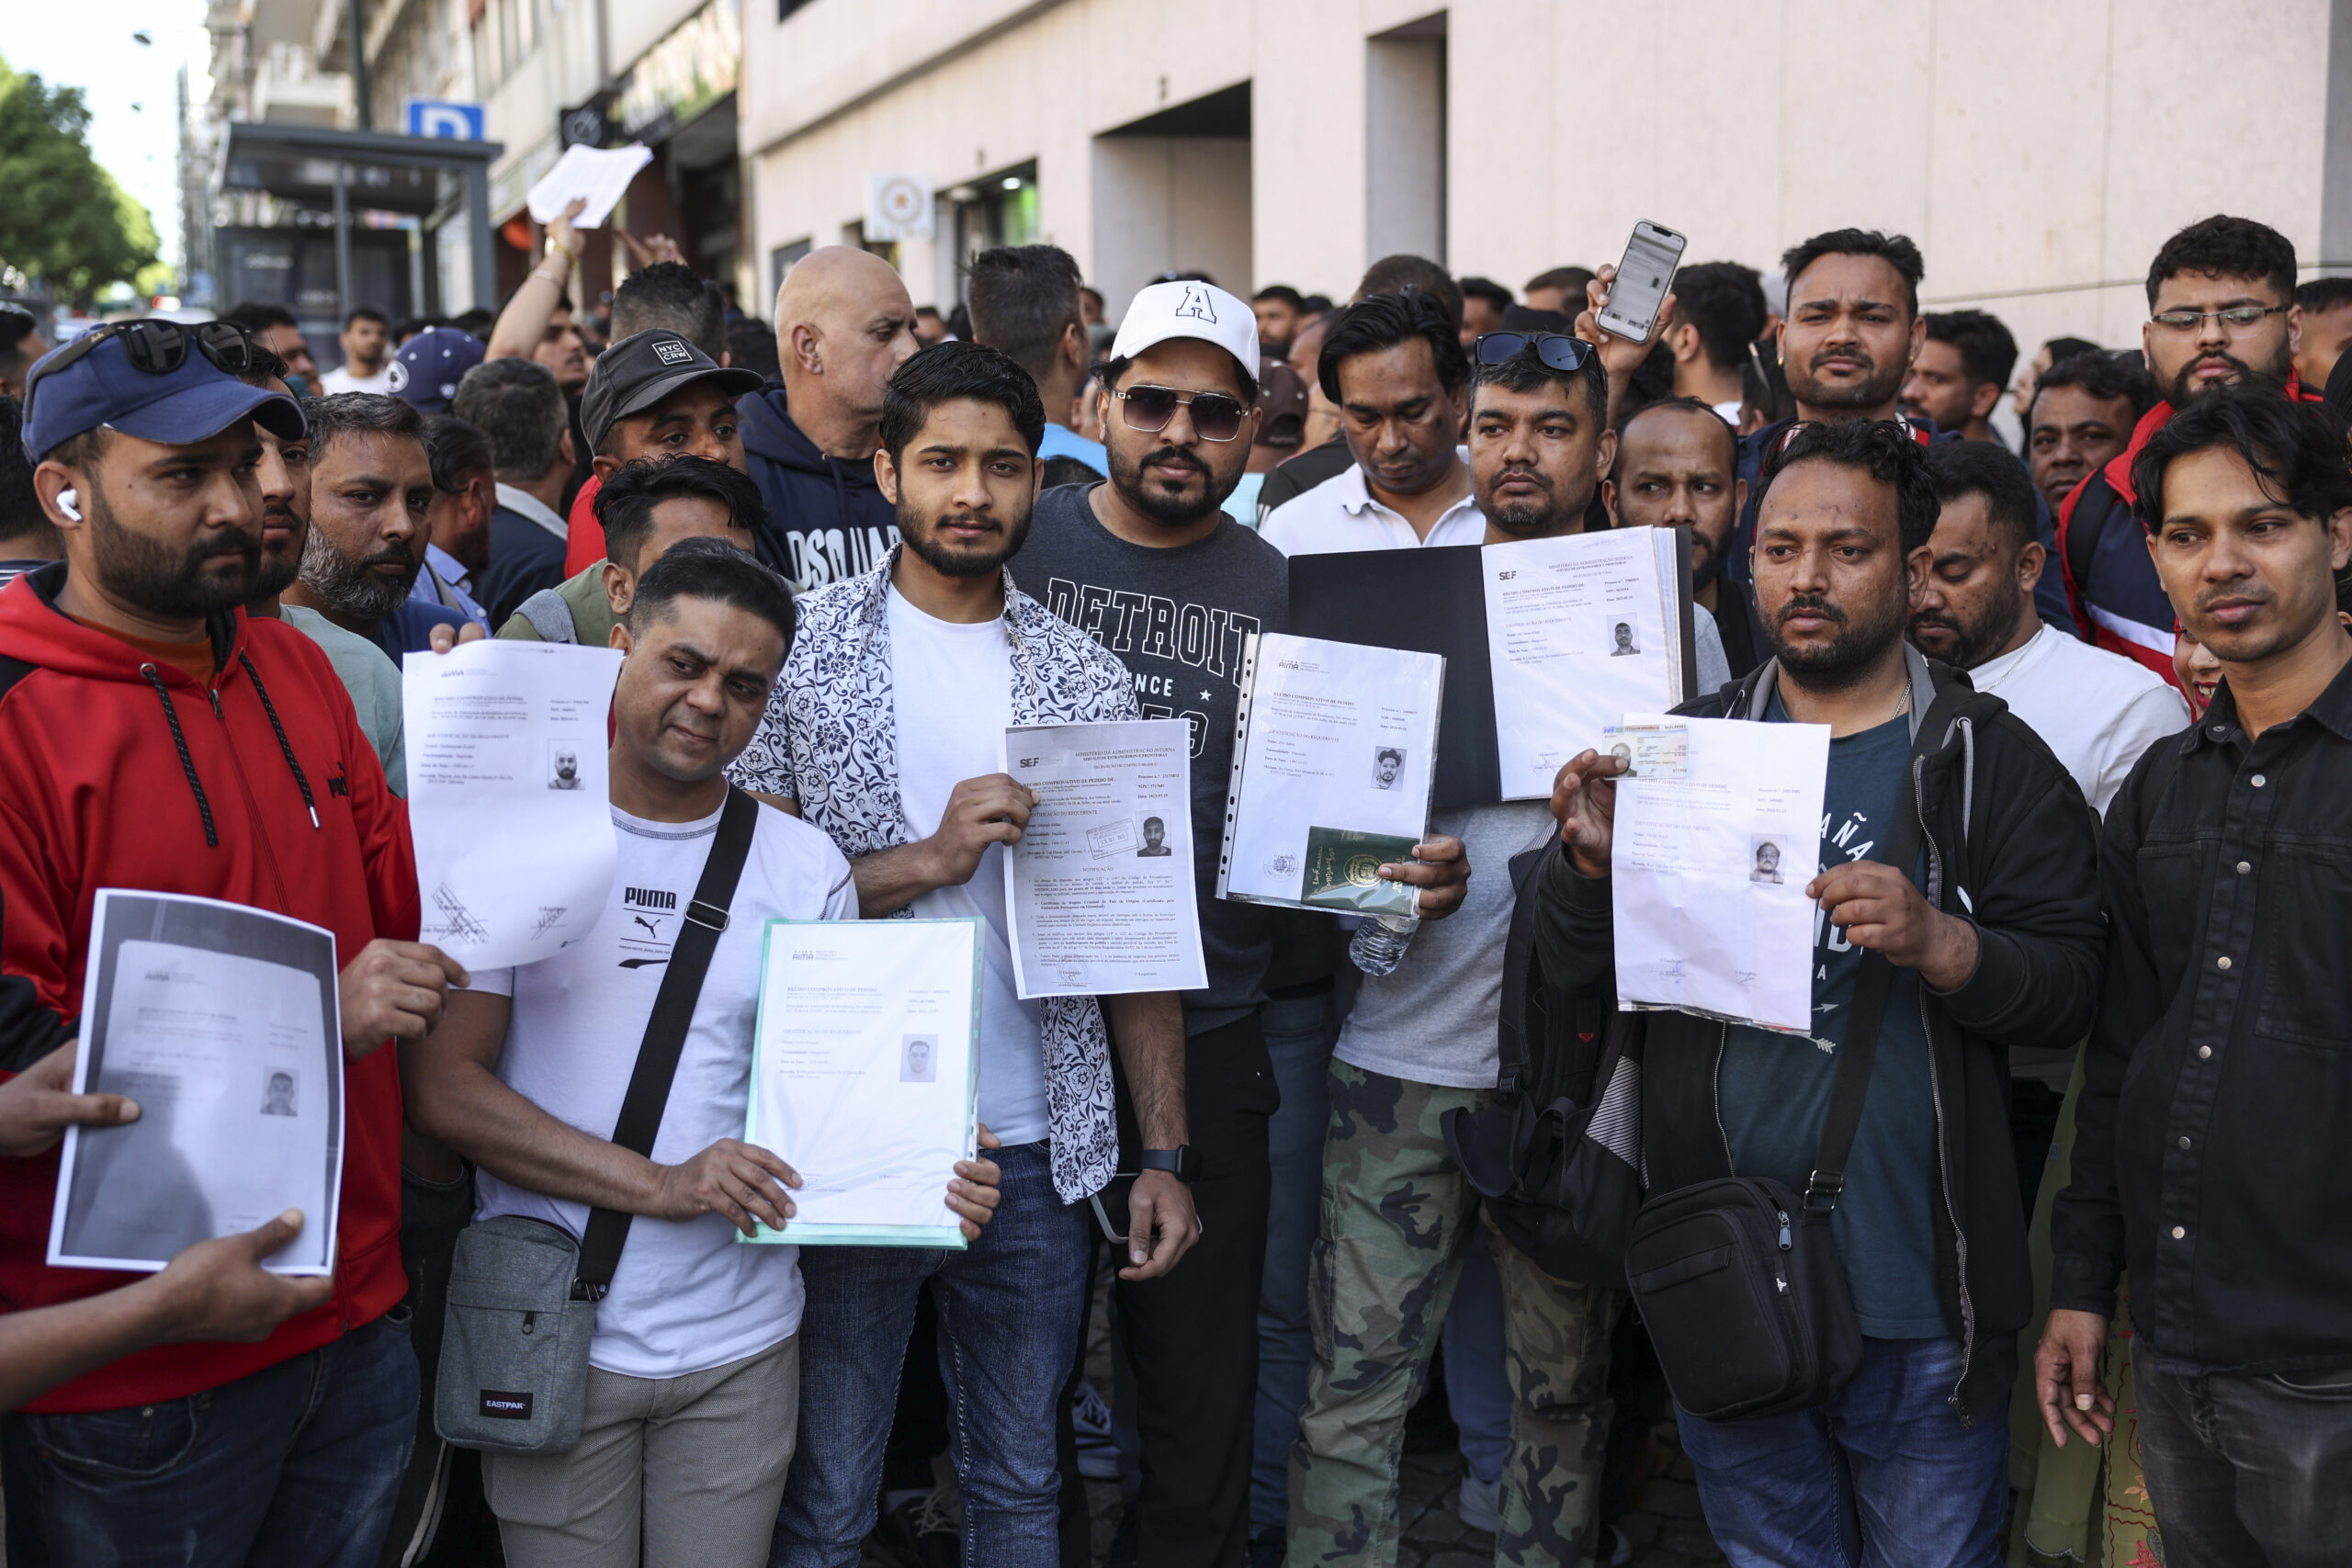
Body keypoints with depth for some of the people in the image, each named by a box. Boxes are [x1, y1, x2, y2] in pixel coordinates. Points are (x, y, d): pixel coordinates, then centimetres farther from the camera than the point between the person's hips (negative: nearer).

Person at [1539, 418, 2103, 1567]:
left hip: (1921, 1301, -2)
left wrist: (1939, 941, -26)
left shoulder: (1987, 760, -2)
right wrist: (1592, 859, -18)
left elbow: (2074, 979, -9)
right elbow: (1570, 984, 1)